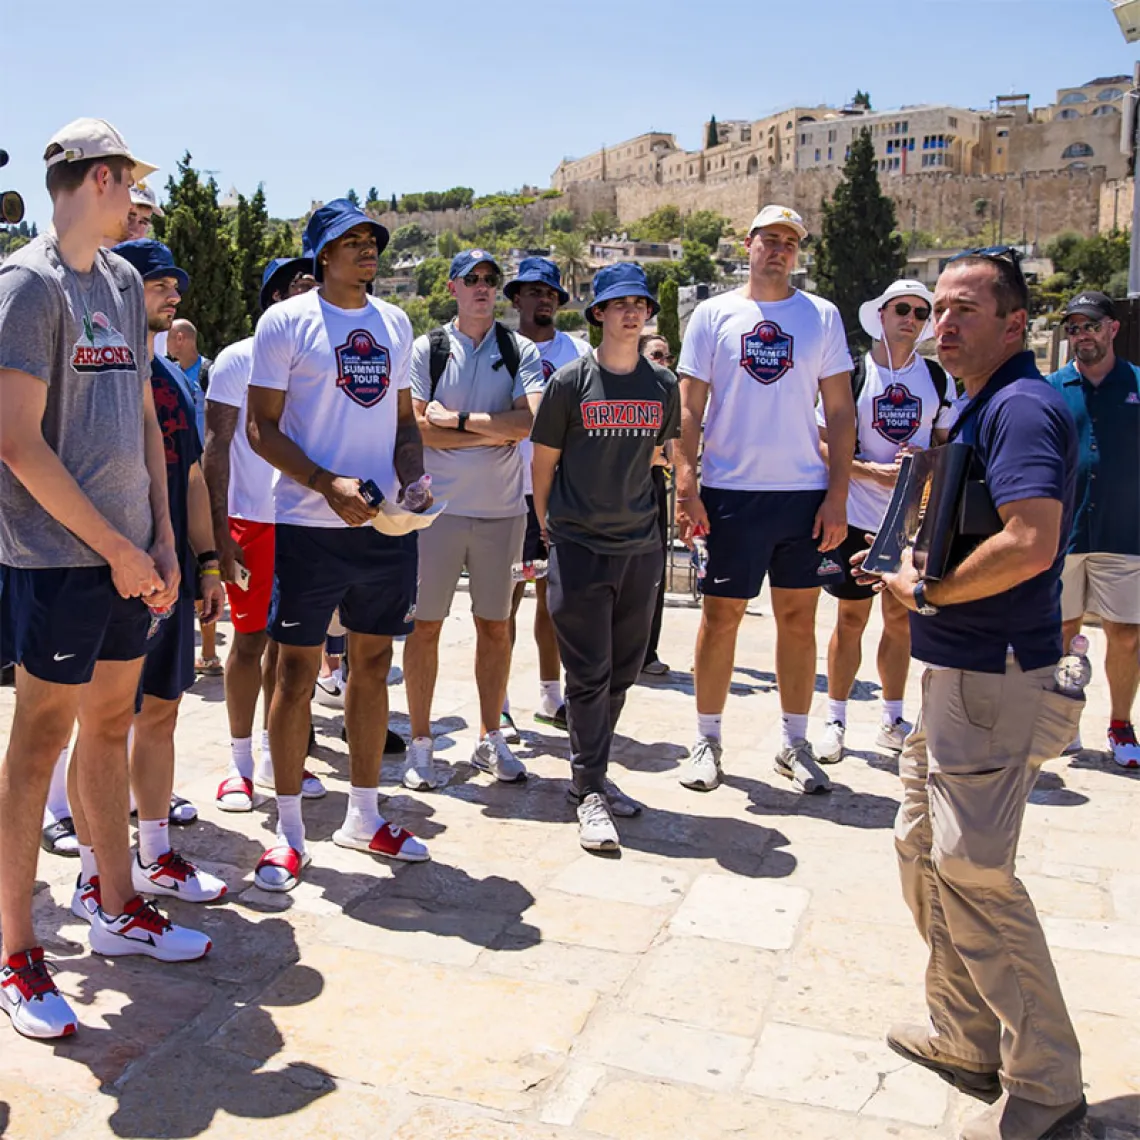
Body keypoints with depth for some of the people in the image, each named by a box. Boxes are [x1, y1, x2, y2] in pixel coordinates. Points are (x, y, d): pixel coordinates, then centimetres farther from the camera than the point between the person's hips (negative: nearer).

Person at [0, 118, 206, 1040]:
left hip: (126, 556, 8)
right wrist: (117, 548, -12)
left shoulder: (123, 282, 15)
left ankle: (121, 911, 29)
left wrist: (161, 538, 9)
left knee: (111, 727, 15)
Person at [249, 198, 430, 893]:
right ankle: (289, 831, 14)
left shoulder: (396, 323, 13)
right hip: (310, 525, -5)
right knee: (298, 668, 0)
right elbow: (262, 428, -6)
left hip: (388, 524, 5)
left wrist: (413, 476, -1)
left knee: (374, 664, 11)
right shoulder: (286, 322, -3)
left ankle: (364, 816, 26)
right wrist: (329, 484, -19)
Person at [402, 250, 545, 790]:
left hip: (502, 508, 2)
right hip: (438, 505, -1)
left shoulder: (521, 351, 6)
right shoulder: (426, 350, 4)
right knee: (424, 623, 1)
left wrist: (459, 419, -11)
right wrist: (495, 432, -8)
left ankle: (491, 739, 21)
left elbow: (534, 420, -10)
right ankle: (421, 743, 13)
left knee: (495, 624, 9)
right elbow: (419, 428, -8)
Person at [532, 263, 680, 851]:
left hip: (640, 545, 4)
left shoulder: (663, 385, 7)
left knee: (623, 669, 11)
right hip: (579, 544, -4)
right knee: (588, 672, -3)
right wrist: (549, 525, 6)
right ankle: (590, 793, 4)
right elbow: (544, 461, 3)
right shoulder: (571, 382, -3)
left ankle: (592, 772, 27)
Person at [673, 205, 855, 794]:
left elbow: (840, 410, 6)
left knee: (798, 617, 7)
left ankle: (794, 743, 19)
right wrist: (686, 486, -9)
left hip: (805, 491, 1)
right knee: (720, 614, 3)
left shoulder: (822, 316, 7)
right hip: (729, 491, -1)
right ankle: (706, 740, 17)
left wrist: (837, 496, -2)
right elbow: (689, 407, 2)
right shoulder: (713, 314, 4)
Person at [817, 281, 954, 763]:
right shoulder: (851, 373, -1)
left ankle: (891, 719, 22)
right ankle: (835, 721, 12)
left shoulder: (938, 379, 9)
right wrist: (871, 471, -17)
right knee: (851, 618, 1)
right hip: (858, 515, -3)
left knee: (901, 618, 9)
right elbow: (823, 443, -4)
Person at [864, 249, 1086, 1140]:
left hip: (997, 680, -11)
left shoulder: (1021, 407, -17)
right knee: (926, 847, 17)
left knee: (973, 867, -6)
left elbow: (1031, 543, -29)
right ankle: (966, 1039, 33)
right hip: (960, 669, 11)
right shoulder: (980, 407, 16)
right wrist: (910, 556, 9)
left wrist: (926, 592, -17)